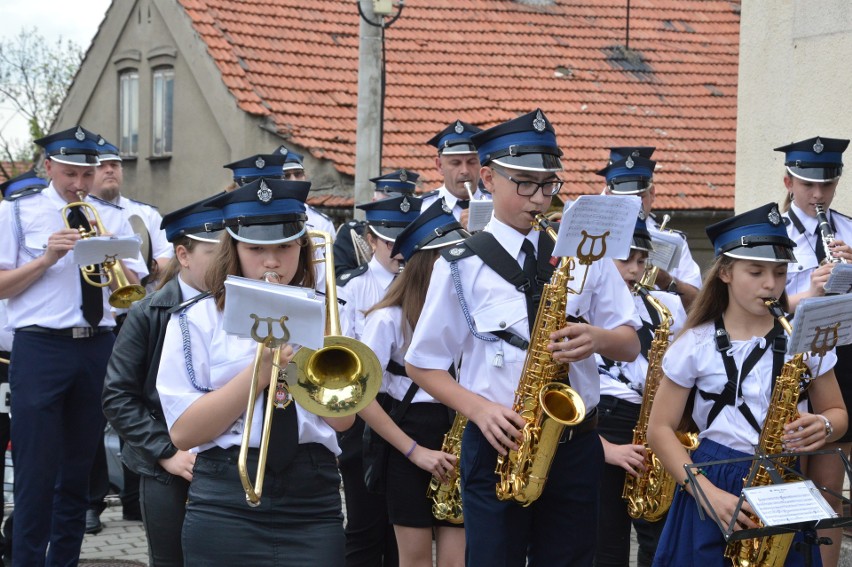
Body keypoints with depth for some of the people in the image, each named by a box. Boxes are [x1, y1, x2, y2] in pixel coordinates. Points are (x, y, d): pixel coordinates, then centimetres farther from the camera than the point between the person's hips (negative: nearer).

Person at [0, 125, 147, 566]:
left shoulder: (112, 217, 14)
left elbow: (134, 288, 9)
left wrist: (116, 264, -11)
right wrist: (47, 258, -14)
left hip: (98, 349, 4)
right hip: (41, 349, -4)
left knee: (79, 468, 10)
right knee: (37, 468, -5)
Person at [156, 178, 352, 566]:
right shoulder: (197, 320, 3)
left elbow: (342, 418, -1)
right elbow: (183, 432, -7)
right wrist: (258, 374, -15)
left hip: (312, 499, 2)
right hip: (227, 503, -1)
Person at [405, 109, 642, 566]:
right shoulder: (462, 266, 0)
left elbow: (630, 345, 9)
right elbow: (421, 364, 2)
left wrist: (597, 338, -14)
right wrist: (479, 408, -14)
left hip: (575, 447, 2)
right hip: (498, 446, -2)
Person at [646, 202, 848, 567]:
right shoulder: (696, 343, -2)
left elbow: (837, 412, 11)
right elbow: (660, 428, -2)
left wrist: (823, 426, -14)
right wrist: (708, 493, -14)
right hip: (713, 484, -1)